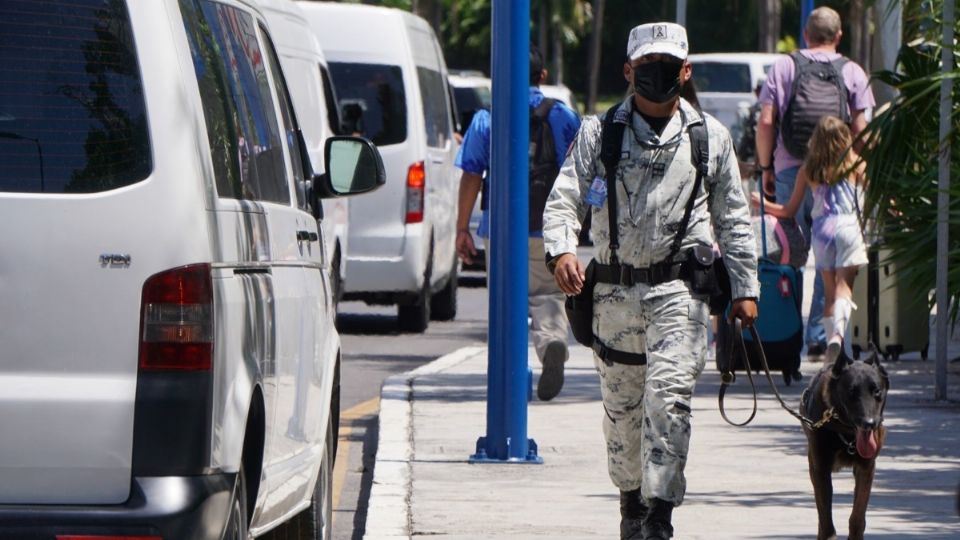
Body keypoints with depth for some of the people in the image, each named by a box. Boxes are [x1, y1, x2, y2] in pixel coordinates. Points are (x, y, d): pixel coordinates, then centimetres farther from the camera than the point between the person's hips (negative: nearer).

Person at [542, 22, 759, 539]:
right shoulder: (599, 133, 6)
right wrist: (562, 249, -21)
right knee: (620, 404, 10)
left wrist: (744, 288, 9)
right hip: (614, 290, 2)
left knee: (668, 396, -16)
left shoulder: (710, 136, 9)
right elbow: (563, 200, -1)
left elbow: (733, 220, 13)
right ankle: (631, 496, 31)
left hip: (679, 288, -2)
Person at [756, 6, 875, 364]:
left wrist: (765, 167, 10)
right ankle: (818, 334, -2)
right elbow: (860, 128, 0)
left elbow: (766, 122, 1)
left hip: (789, 170, 1)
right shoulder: (852, 73, 4)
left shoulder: (782, 68, 6)